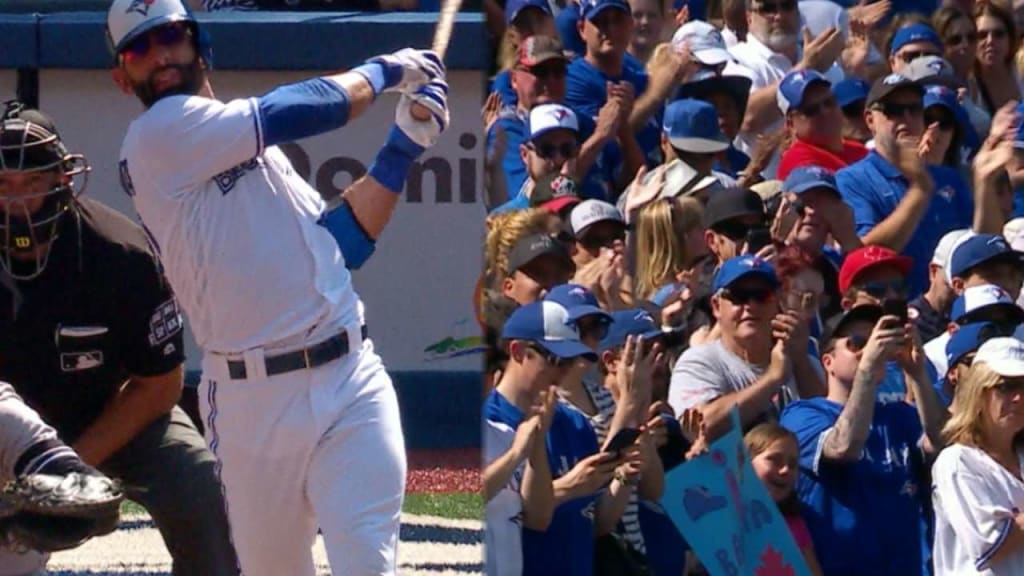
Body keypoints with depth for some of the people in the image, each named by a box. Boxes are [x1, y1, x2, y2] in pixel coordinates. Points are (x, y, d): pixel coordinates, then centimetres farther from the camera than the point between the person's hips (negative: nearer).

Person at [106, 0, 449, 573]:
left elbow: (341, 242, 17)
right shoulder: (159, 134, -4)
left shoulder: (250, 143, 22)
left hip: (353, 383, 5)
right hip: (252, 400, -5)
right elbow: (296, 112, -10)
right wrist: (384, 71, 6)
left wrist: (403, 148, 8)